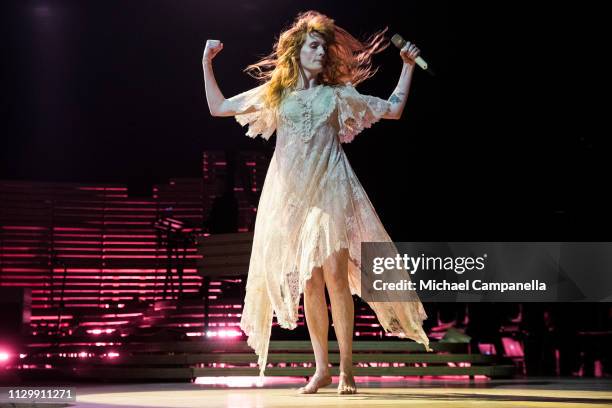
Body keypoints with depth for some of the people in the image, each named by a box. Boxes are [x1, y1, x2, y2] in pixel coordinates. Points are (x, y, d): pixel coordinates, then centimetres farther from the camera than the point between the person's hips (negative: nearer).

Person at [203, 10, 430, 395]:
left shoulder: (338, 94, 12)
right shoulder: (275, 94, 13)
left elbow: (393, 109, 17)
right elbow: (219, 107, 16)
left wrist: (408, 66, 14)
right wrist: (207, 63, 14)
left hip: (330, 190, -1)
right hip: (292, 194, 1)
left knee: (335, 275, -12)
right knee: (309, 281, 0)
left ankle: (346, 368, -7)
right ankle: (322, 368, 8)